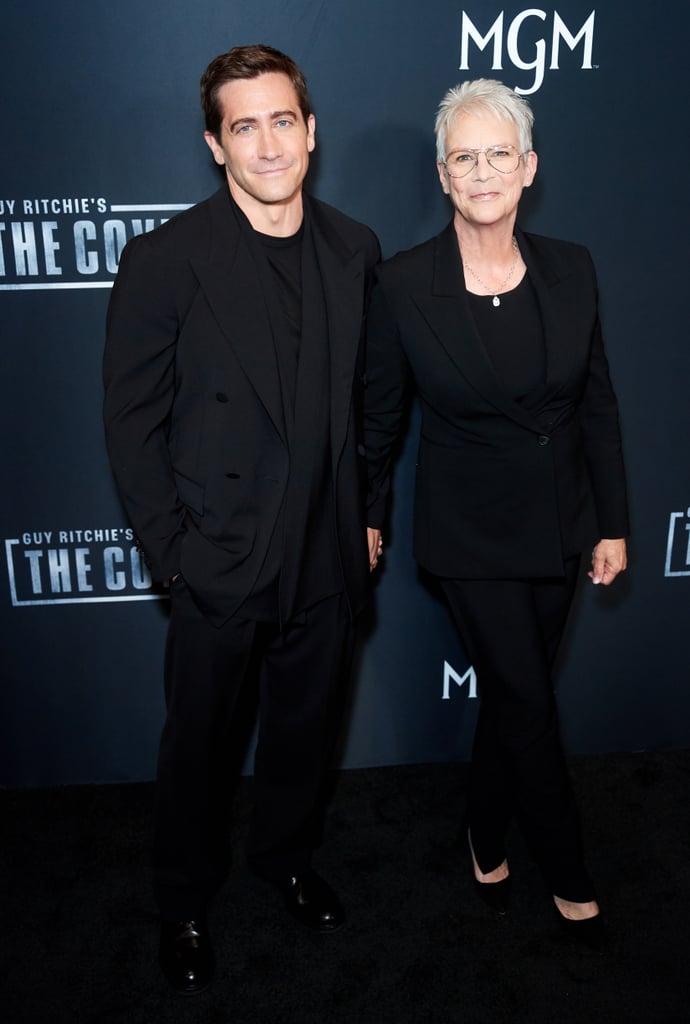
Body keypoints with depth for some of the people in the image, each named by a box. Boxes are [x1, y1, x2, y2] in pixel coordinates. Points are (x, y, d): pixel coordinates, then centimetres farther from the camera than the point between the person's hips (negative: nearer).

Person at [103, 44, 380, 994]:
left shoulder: (355, 250, 2)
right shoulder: (164, 260, -11)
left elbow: (365, 397, 9)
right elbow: (132, 422, -8)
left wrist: (364, 516, 6)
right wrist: (171, 548, -11)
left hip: (325, 556, 4)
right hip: (219, 559, -3)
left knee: (306, 725, 21)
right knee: (198, 739, 15)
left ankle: (287, 855, 49)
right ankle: (185, 900, 41)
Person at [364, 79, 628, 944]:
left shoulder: (570, 270, -3)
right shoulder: (404, 282, -12)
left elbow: (598, 404, 3)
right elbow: (380, 411, 0)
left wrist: (612, 522, 4)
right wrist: (369, 515, 7)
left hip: (559, 525, 4)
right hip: (469, 532, -3)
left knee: (511, 692, 16)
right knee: (528, 704, 5)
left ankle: (488, 839, 42)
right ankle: (566, 871, 31)